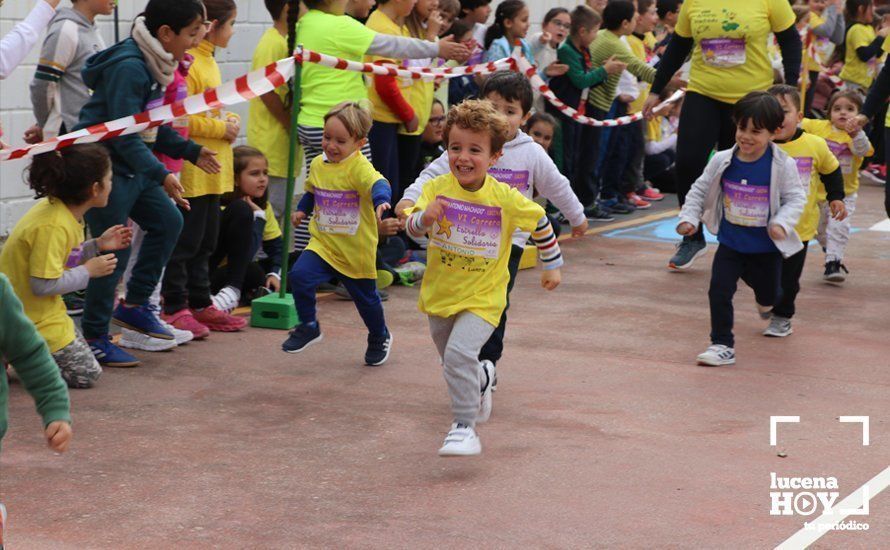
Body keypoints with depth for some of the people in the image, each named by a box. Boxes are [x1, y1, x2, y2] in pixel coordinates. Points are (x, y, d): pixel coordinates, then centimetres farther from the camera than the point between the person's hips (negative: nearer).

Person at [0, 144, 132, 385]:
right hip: (34, 320, -10)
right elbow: (43, 284, -27)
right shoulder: (52, 227, -27)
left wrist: (98, 245, 5)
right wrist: (88, 271, -15)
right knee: (85, 374, -4)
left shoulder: (62, 212, 2)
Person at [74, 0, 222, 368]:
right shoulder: (128, 68, -23)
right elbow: (125, 134, -27)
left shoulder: (153, 65, 7)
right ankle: (94, 339, 5)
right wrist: (161, 175, -31)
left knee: (167, 222, 12)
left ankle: (135, 305, 22)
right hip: (104, 167, -10)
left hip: (133, 168, 10)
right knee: (114, 250, -6)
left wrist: (190, 151, 18)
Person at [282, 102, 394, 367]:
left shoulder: (359, 167, -20)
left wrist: (381, 201, -59)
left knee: (366, 298, 15)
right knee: (299, 276, -21)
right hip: (322, 245, 4)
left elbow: (378, 184, -40)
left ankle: (379, 337, 44)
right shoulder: (318, 164, 1)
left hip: (356, 251, -4)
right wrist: (302, 209, 11)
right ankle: (308, 327, 0)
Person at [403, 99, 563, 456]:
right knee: (452, 361, 23)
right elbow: (411, 229, -16)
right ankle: (483, 378, 57)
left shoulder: (505, 198, -14)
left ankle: (464, 427, -14)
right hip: (440, 294, 4)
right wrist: (424, 218, -38)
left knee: (460, 353, -26)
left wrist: (552, 265, 11)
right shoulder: (437, 188, -11)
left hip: (482, 298, -4)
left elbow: (540, 223, 2)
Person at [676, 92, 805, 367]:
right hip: (730, 244, 1)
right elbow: (699, 190, 2)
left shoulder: (783, 165, -16)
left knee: (768, 294, 18)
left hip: (766, 249, -1)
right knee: (719, 291, -10)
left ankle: (765, 301, 57)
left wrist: (782, 222, -25)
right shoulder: (722, 162, -9)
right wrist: (689, 218, -9)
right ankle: (722, 345, 2)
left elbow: (795, 198, -9)